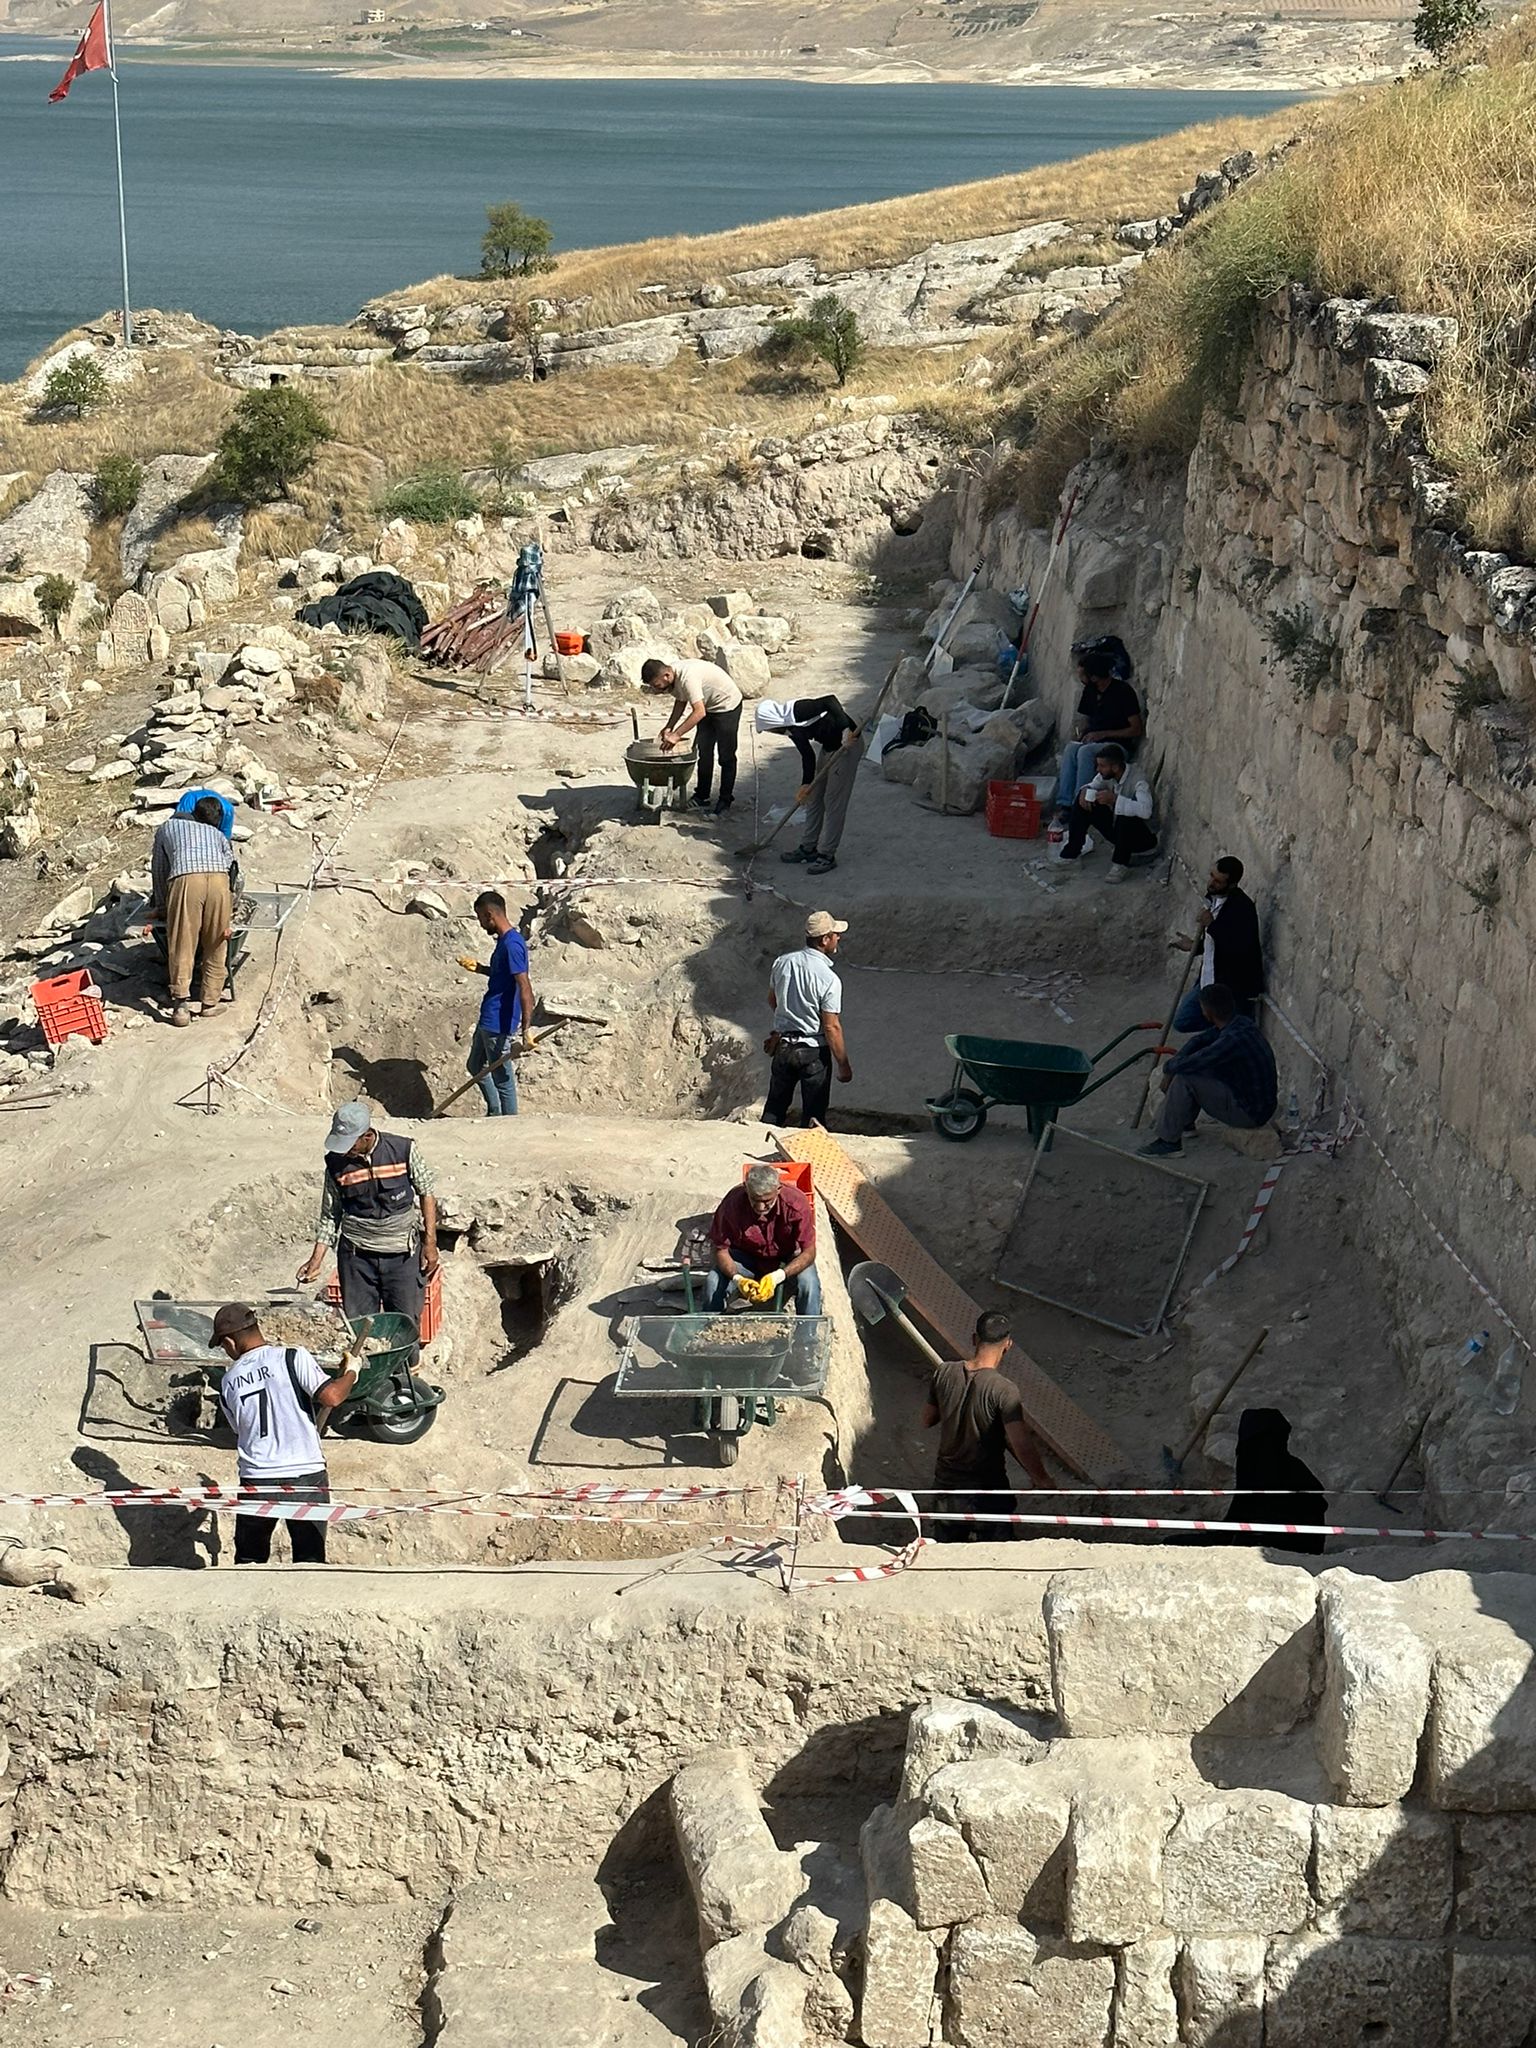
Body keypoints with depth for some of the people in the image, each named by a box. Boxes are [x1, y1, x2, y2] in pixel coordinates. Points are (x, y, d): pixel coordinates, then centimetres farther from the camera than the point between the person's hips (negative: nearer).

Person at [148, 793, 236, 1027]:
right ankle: (210, 1002, 16)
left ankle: (181, 1002, -6)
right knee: (216, 946, 14)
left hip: (184, 879, -1)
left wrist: (161, 907, 47)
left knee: (181, 946, 3)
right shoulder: (218, 835, 36)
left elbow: (158, 870, 37)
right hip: (218, 878, 1)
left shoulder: (167, 828, 35)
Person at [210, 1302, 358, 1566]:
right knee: (310, 1562, 8)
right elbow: (331, 1396, -17)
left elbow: (241, 1430, 15)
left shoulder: (228, 1383, 5)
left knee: (248, 1561, 17)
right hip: (306, 1476, -2)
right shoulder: (292, 1358, -8)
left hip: (256, 1482, 2)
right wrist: (351, 1373, 1)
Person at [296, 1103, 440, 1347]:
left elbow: (426, 1192, 1)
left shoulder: (403, 1150, -11)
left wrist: (430, 1242, -3)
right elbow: (330, 1215, 4)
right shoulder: (336, 1163, -6)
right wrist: (316, 1259, -3)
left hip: (403, 1253, -1)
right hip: (356, 1254, 1)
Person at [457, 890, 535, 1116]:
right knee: (475, 1066, 23)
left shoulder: (512, 944, -22)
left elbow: (524, 987, -27)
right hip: (488, 1020, 11)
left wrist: (527, 1028, -31)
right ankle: (495, 1114, 37)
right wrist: (479, 968, 18)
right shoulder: (504, 940, 9)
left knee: (502, 1078, 1)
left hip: (499, 1023, -11)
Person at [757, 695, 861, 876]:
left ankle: (827, 856, 1)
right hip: (829, 747, 10)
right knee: (814, 798, 15)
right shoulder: (792, 729, 4)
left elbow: (830, 702, -33)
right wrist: (806, 784, 1)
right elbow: (808, 756, 9)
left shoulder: (798, 710, -23)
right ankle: (808, 848, 27)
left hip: (847, 743, -10)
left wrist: (846, 730, -39)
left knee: (834, 802, -5)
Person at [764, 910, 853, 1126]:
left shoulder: (781, 963, -6)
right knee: (814, 1115, 10)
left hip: (783, 1046, 5)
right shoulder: (829, 980, -22)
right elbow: (832, 1027, -19)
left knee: (775, 1106, 19)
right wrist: (844, 1065, -8)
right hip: (814, 1051, -5)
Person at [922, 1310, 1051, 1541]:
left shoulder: (944, 1373, -10)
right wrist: (1042, 1479, -14)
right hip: (987, 1492, -5)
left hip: (946, 1483, 5)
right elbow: (1022, 1446, -29)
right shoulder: (1004, 1390, -25)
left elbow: (927, 1421, 5)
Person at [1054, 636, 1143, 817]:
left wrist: (1103, 734, -16)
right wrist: (1082, 730, -3)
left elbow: (1137, 729, -11)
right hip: (1093, 742, 6)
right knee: (1071, 748, -28)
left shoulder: (1124, 691, -12)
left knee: (1086, 752, -35)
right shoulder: (1090, 691, 8)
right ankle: (1065, 804, -35)